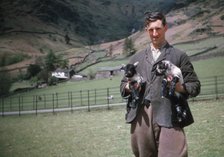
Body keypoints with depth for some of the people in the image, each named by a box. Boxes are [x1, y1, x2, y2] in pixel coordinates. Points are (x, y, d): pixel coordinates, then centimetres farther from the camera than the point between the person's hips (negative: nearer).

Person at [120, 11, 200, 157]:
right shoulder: (137, 58, 20)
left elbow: (195, 86, 6)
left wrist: (180, 87, -15)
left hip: (168, 116, -3)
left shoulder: (179, 56, 9)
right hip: (141, 116, 4)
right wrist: (130, 87, -2)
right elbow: (123, 85, 21)